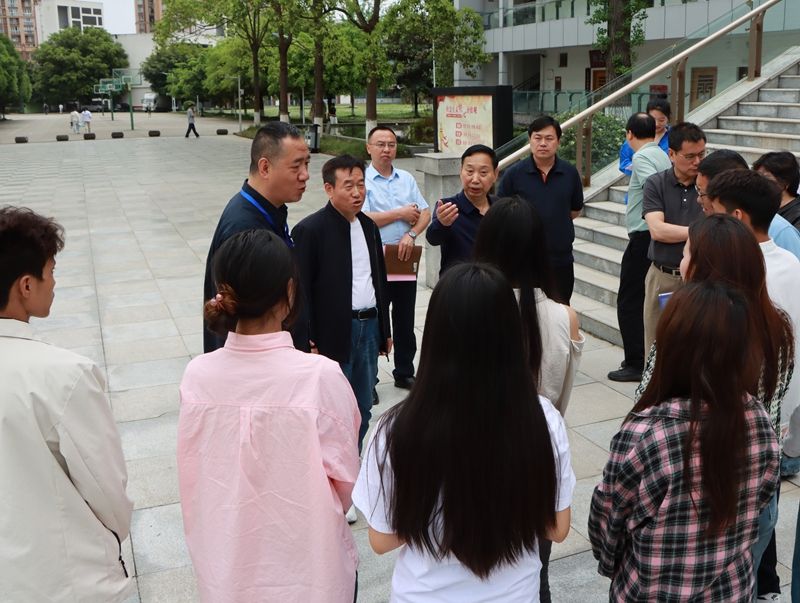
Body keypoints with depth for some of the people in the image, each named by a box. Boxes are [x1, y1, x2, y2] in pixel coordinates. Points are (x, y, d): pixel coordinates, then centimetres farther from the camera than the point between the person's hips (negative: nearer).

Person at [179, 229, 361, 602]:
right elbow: (345, 485, -13)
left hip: (228, 566, 3)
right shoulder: (321, 376, -24)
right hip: (307, 567, -2)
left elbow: (194, 477, 0)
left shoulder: (197, 375, -14)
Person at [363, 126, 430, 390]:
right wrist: (401, 214, -10)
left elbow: (425, 214, 6)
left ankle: (404, 373, 28)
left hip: (405, 260, 5)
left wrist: (411, 234, -13)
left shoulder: (407, 179, 11)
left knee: (405, 321, 14)